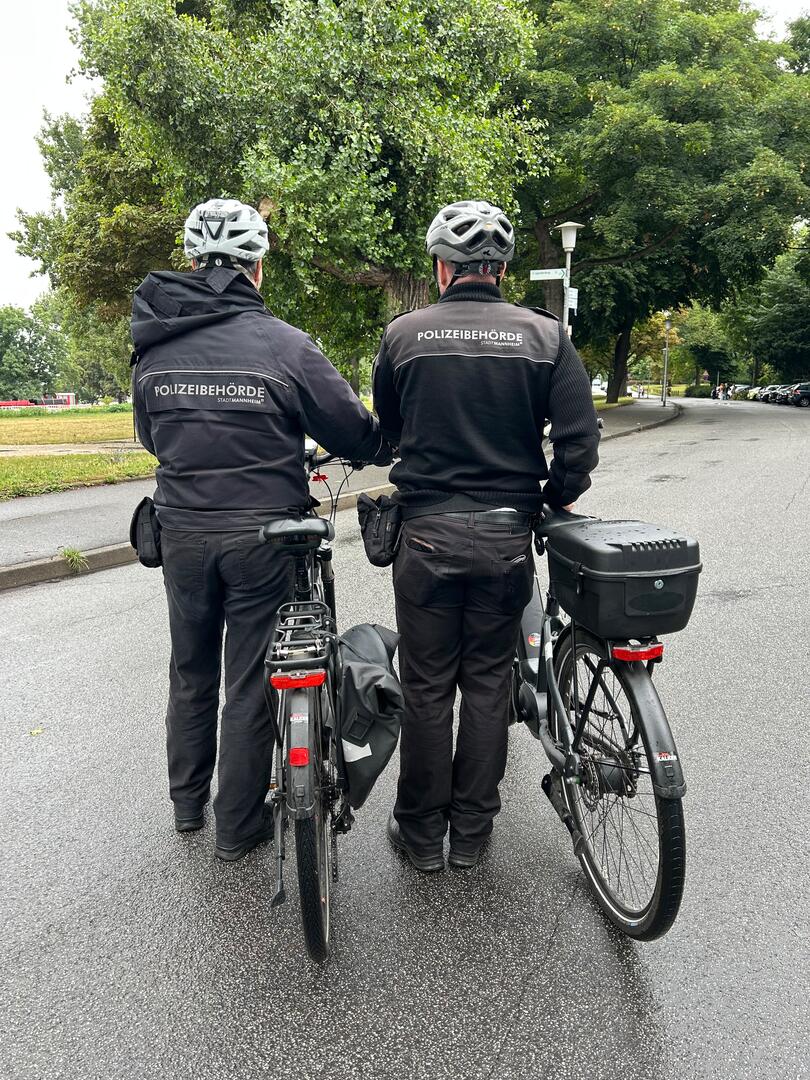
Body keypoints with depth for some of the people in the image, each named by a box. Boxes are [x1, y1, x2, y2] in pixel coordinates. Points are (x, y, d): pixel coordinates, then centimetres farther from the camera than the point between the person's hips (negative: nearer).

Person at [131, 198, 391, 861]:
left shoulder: (154, 348, 1)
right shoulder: (285, 344, -13)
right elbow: (354, 431, -7)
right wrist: (390, 449, 15)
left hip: (183, 532, 4)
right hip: (261, 536, -4)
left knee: (191, 670, 21)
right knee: (250, 680, 8)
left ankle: (187, 803, 37)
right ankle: (239, 826, 22)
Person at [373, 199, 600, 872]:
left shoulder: (404, 334, -1)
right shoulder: (545, 335, -1)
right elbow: (580, 438, -6)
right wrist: (552, 503, 9)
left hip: (427, 533, -1)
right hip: (507, 536, 1)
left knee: (427, 688, 11)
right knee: (488, 683, 14)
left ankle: (421, 832, 25)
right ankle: (472, 832, 26)